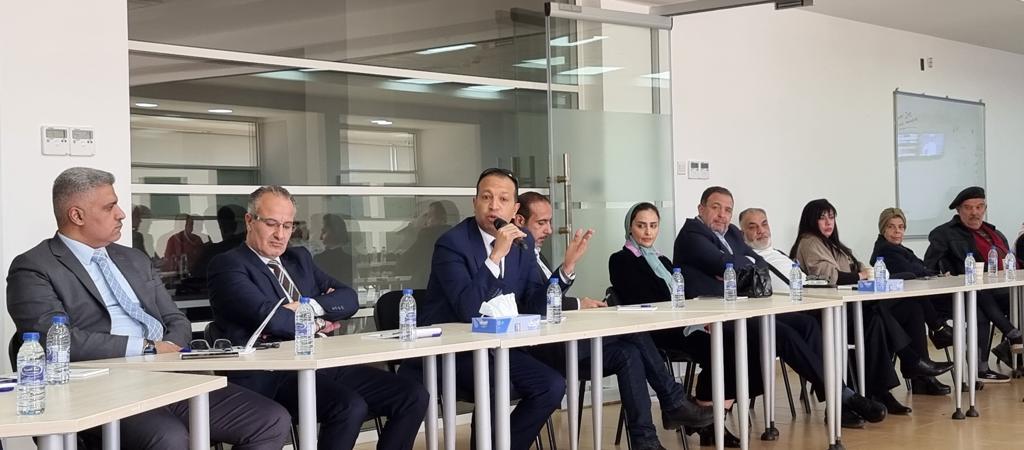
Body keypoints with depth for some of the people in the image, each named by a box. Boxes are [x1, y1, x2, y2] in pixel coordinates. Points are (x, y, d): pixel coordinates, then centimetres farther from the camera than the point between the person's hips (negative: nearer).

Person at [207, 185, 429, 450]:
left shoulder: (300, 258, 22)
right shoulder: (228, 266, -1)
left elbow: (349, 299, 11)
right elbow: (268, 317, -16)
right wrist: (317, 323, 0)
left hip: (324, 363, 7)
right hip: (273, 376, -7)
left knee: (414, 397, -8)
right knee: (350, 407, -33)